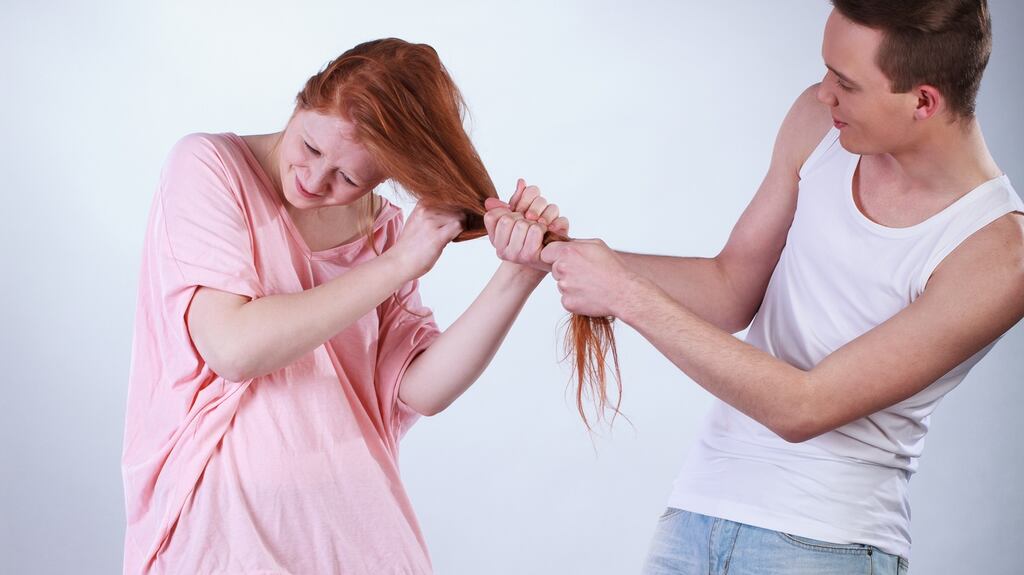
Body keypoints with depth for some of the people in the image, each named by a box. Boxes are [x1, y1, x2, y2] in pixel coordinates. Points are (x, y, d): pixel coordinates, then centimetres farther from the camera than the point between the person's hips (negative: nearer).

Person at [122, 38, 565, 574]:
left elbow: (418, 389, -6)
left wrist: (517, 276, -17)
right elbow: (233, 349, -20)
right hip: (226, 514, -4)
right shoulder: (207, 166, -8)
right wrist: (398, 264, -17)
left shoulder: (382, 227, 4)